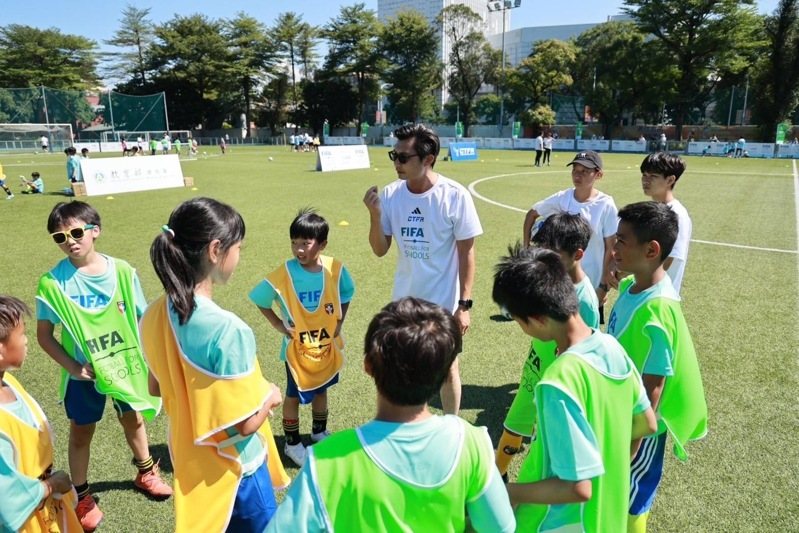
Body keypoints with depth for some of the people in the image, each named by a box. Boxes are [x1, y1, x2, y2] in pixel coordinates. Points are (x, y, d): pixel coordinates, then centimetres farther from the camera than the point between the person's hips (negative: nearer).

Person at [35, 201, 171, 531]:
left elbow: (142, 319, -6)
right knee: (81, 431, 17)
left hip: (126, 364, 2)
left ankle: (145, 473, 47)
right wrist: (72, 367, -18)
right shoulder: (52, 282, -17)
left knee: (133, 419, 22)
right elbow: (44, 335, -9)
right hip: (84, 372, -1)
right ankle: (81, 495, 38)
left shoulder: (122, 271, -14)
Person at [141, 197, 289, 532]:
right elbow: (246, 424, -25)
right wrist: (270, 395, -7)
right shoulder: (228, 330, -32)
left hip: (189, 462, 7)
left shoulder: (155, 317, -9)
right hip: (234, 471, -7)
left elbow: (156, 387, 6)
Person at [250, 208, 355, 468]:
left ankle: (319, 432, 47)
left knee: (321, 390, 23)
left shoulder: (335, 269, -14)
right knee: (294, 396, 13)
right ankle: (292, 443, 33)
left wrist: (339, 322, -3)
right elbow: (259, 300, -6)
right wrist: (277, 324, -11)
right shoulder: (283, 274, -21)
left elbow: (346, 294, 5)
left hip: (327, 346, 3)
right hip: (297, 349, -3)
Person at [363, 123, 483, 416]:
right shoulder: (390, 194, -8)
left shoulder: (455, 196, -17)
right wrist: (374, 214, -19)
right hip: (403, 300, 4)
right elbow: (380, 250, -2)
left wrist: (464, 304, -11)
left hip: (444, 301, -3)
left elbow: (466, 252, -10)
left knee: (447, 369, 15)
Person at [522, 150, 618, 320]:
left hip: (591, 285, -2)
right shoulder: (561, 198, -4)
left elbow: (611, 248, -9)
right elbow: (531, 214, 11)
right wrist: (526, 247, 3)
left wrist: (604, 286, -11)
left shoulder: (605, 205, -12)